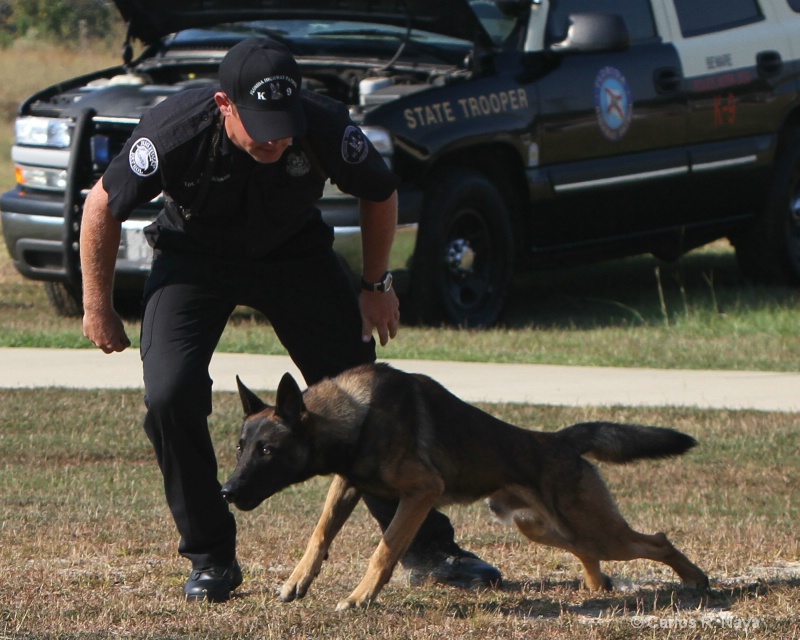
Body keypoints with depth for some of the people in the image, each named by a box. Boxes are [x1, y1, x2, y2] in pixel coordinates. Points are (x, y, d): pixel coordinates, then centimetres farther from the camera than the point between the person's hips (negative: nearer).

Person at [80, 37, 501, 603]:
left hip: (294, 252, 1)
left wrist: (376, 285, -1)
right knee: (170, 396, -20)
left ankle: (427, 547, 9)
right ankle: (210, 560, -2)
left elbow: (380, 194, -6)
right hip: (192, 258, -1)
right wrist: (97, 306, -8)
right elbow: (103, 205, -15)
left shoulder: (326, 128, -30)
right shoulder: (176, 133, -34)